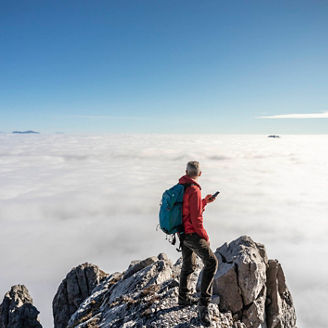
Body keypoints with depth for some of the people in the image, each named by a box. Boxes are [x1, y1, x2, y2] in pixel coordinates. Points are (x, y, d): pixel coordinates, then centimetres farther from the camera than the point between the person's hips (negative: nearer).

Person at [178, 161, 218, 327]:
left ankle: (183, 297, 38)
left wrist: (205, 201, 20)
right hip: (192, 234, -9)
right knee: (211, 262, -7)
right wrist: (205, 236, -8)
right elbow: (196, 219, -20)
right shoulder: (194, 190, -20)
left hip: (182, 233, 9)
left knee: (188, 265, 23)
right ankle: (203, 304, -10)